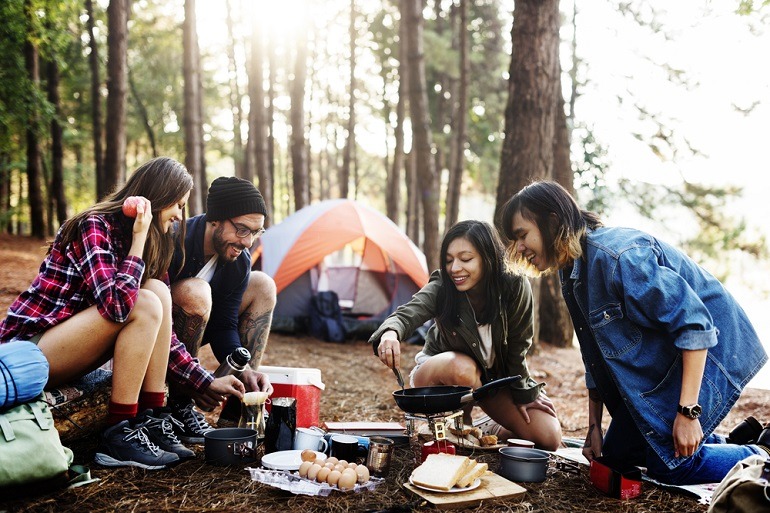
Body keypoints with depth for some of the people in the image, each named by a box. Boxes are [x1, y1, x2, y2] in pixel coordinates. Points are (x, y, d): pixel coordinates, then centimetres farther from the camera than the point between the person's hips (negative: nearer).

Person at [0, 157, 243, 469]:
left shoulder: (153, 244, 6)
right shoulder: (94, 227, -17)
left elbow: (158, 332, 8)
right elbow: (116, 305, -32)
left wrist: (207, 381, 3)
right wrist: (139, 237, -23)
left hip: (64, 342, 8)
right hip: (26, 353, -8)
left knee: (158, 291, -11)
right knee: (144, 305, -24)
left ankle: (149, 420, -11)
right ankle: (117, 436, -19)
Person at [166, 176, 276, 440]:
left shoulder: (239, 261, -8)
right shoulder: (174, 244, -31)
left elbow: (223, 327, -7)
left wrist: (244, 369, -25)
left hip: (186, 330, 7)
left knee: (262, 286, -2)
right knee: (194, 292, -35)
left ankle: (240, 406, -3)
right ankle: (178, 406, -18)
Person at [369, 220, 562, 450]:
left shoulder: (515, 289, -24)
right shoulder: (440, 289, -26)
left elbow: (517, 347, -13)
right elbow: (407, 314, -43)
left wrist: (523, 393, -4)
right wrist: (390, 332, -66)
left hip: (496, 377, 2)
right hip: (440, 373, -1)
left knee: (549, 438, -14)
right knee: (462, 367, -39)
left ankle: (493, 434, 16)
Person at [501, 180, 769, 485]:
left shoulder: (616, 255, -29)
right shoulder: (572, 272, 1)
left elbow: (695, 325, -28)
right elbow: (596, 357, 10)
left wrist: (688, 412, -28)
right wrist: (594, 426, 11)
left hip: (708, 351, -9)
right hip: (656, 366, 9)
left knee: (669, 464, -11)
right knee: (617, 453, 12)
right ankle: (734, 442, 25)